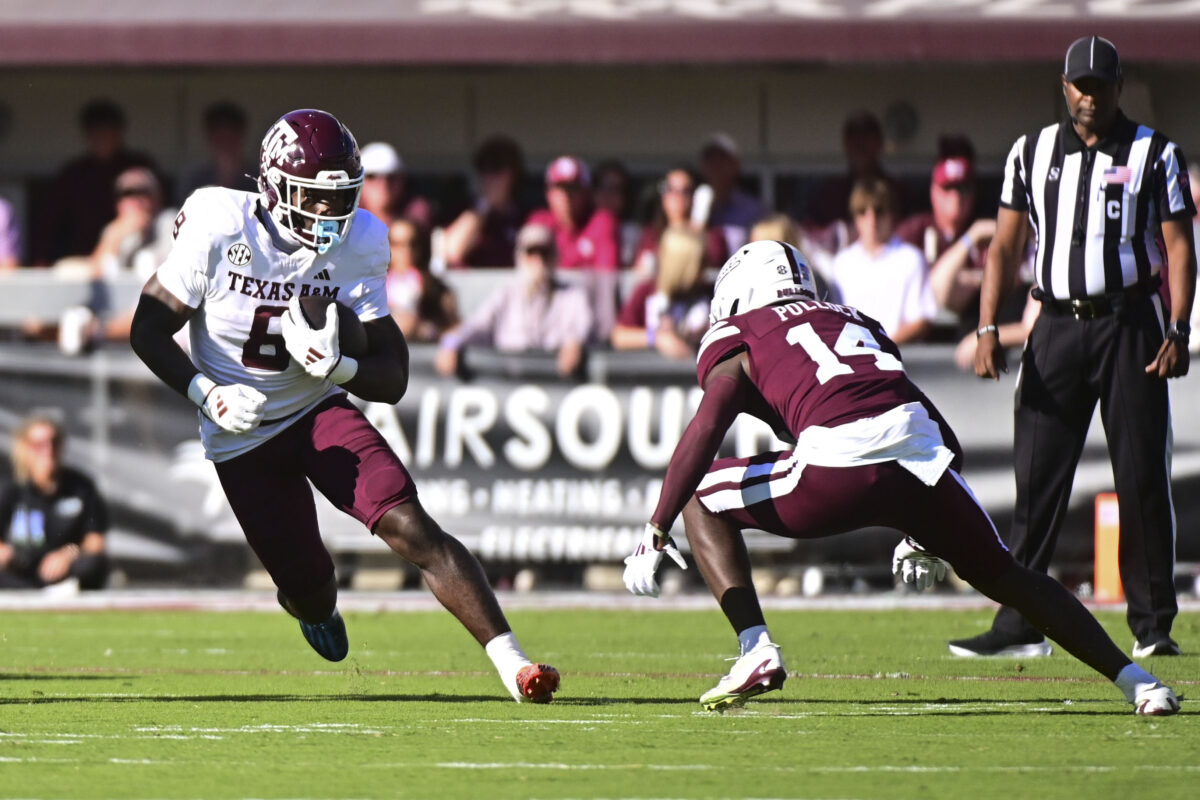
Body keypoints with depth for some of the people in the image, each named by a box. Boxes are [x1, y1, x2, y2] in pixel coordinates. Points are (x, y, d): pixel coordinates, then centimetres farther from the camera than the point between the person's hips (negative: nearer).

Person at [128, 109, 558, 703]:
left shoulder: (357, 246, -13)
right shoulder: (219, 229, -20)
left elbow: (393, 380, -10)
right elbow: (149, 329, -11)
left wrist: (337, 367, -32)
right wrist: (208, 395, -27)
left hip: (320, 411, 1)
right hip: (242, 433, -1)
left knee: (412, 528, -19)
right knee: (307, 584, 1)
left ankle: (511, 662, -22)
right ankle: (315, 608, 42)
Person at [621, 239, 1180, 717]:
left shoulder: (736, 338, 21)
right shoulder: (853, 320, 36)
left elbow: (706, 427, 2)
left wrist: (656, 534, 1)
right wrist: (927, 537, 43)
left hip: (839, 459, -5)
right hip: (922, 455, 5)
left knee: (702, 501, 19)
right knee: (1003, 575, 24)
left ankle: (756, 649, 6)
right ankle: (1133, 680, 19)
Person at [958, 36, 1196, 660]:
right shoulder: (1033, 153, 10)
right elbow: (1005, 245, 11)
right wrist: (987, 329, 1)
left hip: (1129, 322, -2)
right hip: (1057, 325, 2)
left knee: (1143, 479, -2)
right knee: (1037, 480, -1)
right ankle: (1018, 625, 0)